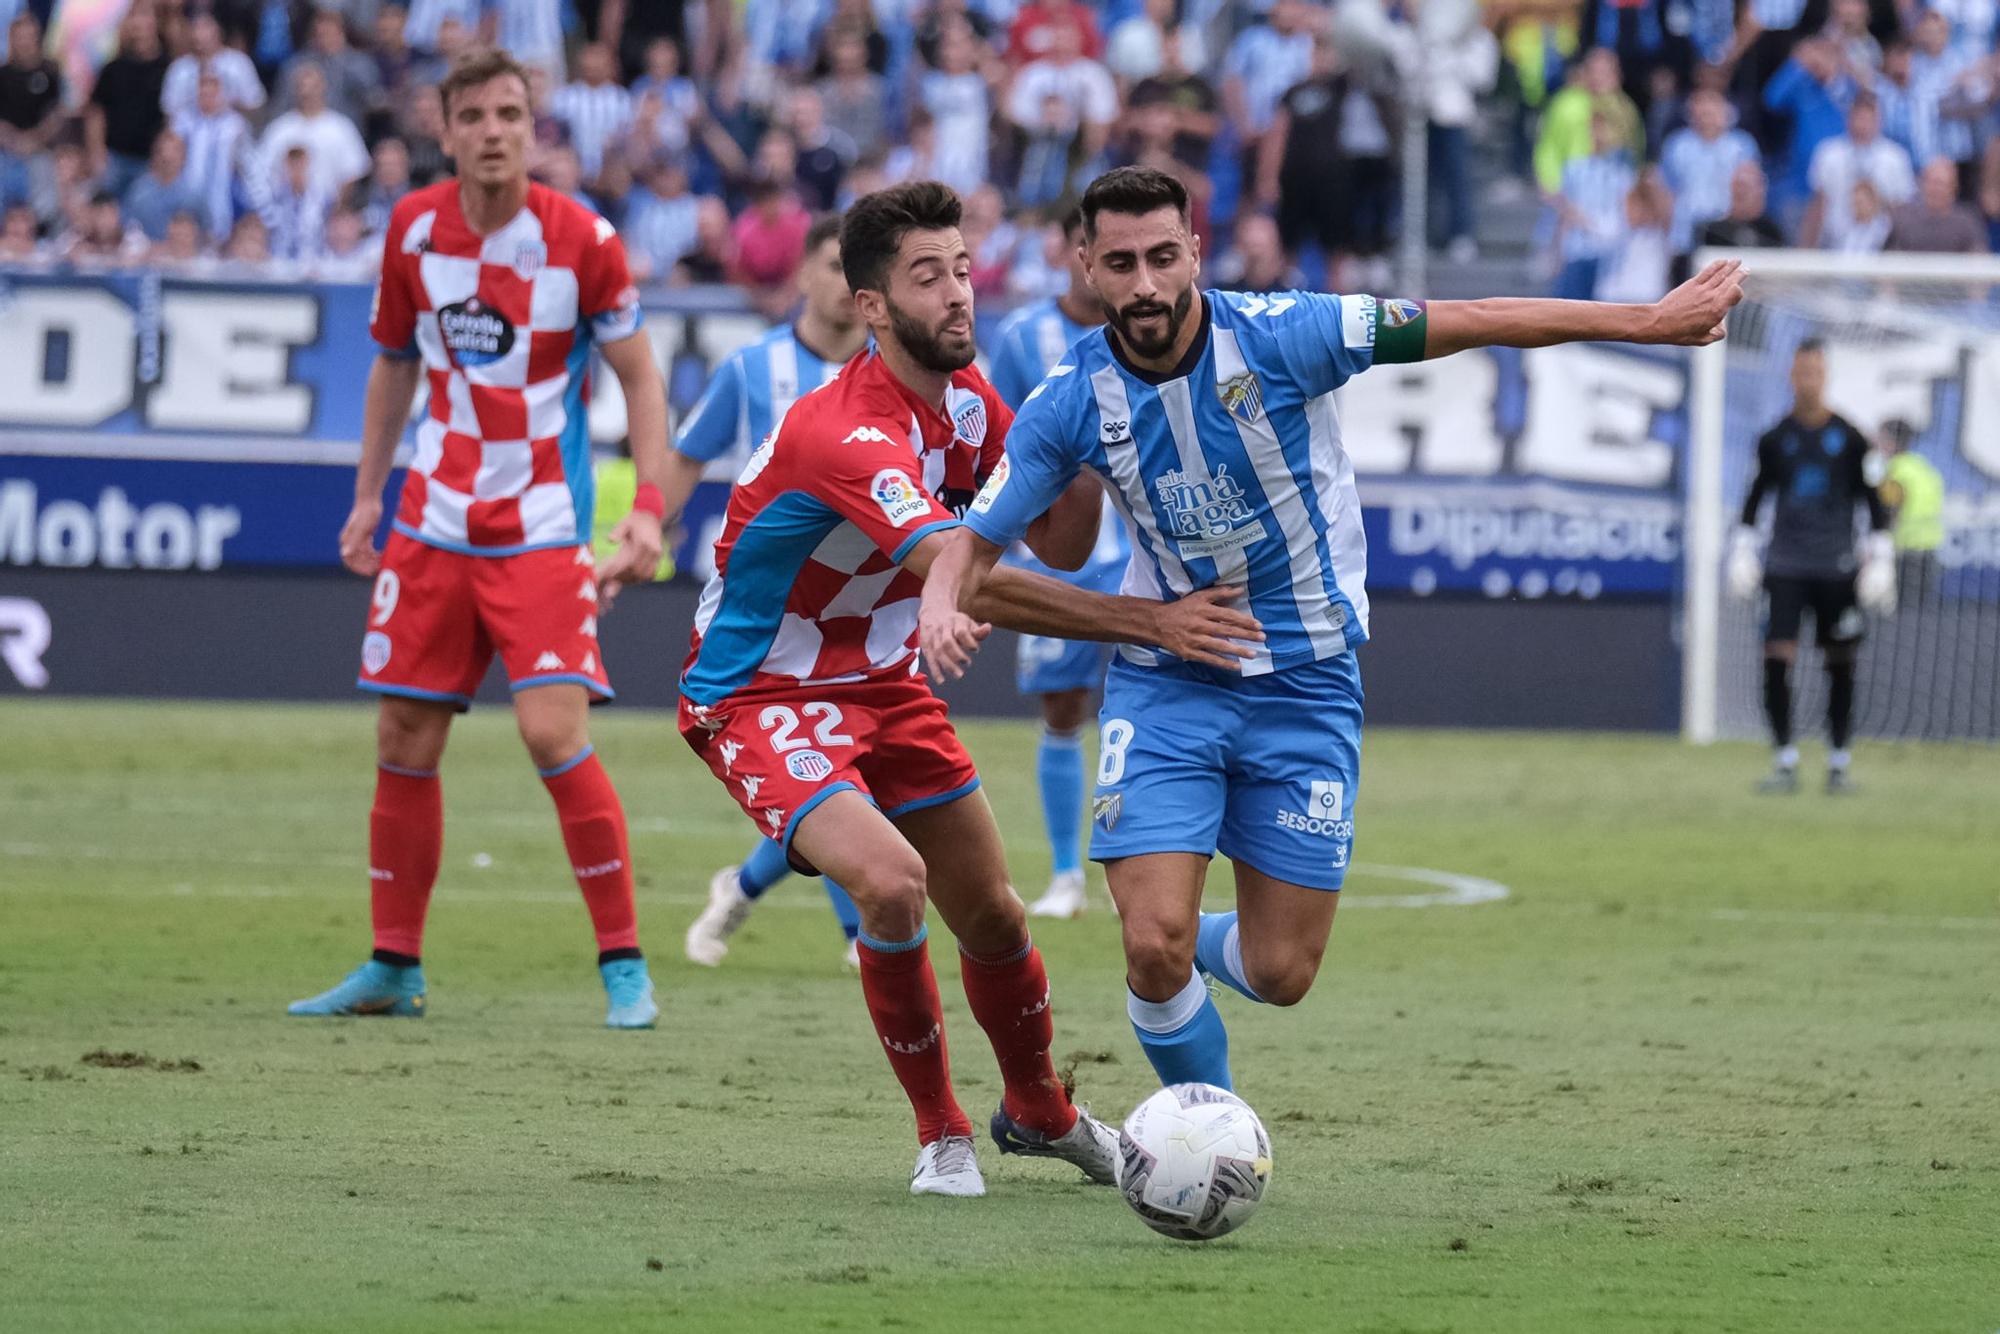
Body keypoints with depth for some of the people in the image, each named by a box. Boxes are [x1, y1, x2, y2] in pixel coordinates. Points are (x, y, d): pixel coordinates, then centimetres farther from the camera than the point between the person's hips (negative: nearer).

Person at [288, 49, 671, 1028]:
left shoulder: (580, 239, -10)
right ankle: (394, 965, 18)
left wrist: (649, 506, -12)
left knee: (554, 731, -17)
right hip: (433, 524, 4)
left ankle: (624, 963, -7)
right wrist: (367, 496, 15)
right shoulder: (412, 229, 2)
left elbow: (639, 375, -2)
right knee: (404, 742, 5)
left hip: (541, 527, -4)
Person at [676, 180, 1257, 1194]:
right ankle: (940, 1134, -8)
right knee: (889, 880, -29)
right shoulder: (847, 434, -31)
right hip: (760, 695, -8)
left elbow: (1058, 544, 1)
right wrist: (1150, 622, -44)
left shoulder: (964, 397, -2)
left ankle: (1038, 1110, 38)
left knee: (991, 915, 10)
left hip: (881, 682, 8)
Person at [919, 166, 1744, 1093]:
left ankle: (1186, 947, 36)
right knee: (1155, 944, -14)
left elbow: (1472, 323, -12)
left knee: (1279, 974, 0)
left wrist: (1649, 322, -12)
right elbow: (978, 541, -2)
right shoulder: (1070, 403, -10)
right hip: (1165, 682, 0)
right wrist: (943, 613, -26)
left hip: (1305, 687, 0)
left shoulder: (1279, 336, -17)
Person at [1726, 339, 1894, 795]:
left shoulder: (1849, 439, 1)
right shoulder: (1775, 439, 4)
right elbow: (1757, 495, 14)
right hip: (1785, 565, 0)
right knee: (1776, 658, -12)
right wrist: (1743, 545, 9)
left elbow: (1872, 497, 6)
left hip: (1836, 567, 0)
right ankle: (1785, 762, -5)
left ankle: (1838, 762, 15)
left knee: (1841, 664, 3)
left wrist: (1880, 551, 0)